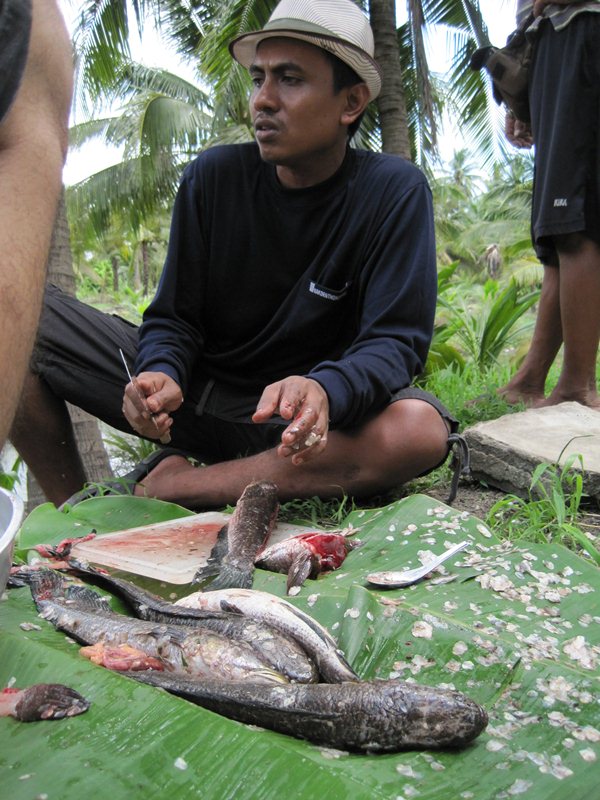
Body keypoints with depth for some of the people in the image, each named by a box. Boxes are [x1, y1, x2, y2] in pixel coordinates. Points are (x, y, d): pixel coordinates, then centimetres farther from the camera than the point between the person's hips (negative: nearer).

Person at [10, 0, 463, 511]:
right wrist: (162, 373, -26)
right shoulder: (213, 176, -5)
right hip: (194, 395, 2)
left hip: (293, 414, -1)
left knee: (421, 430, -35)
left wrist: (324, 392, -39)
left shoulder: (395, 193, -10)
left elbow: (393, 341, -17)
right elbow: (174, 316, -2)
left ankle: (163, 488, -22)